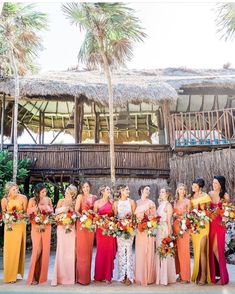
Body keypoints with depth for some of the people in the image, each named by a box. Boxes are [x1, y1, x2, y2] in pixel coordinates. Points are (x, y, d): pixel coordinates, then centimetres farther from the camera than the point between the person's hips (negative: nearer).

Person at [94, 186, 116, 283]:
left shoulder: (111, 202, 9)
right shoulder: (97, 203, 3)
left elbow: (115, 214, 10)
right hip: (101, 228, -2)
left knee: (109, 251, 0)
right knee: (101, 250, 0)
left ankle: (108, 276, 11)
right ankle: (99, 275, 15)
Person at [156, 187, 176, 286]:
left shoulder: (168, 205, -8)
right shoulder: (160, 205, 13)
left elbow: (169, 221, -12)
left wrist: (168, 234, -15)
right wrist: (158, 231, 8)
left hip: (165, 230, -8)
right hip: (159, 230, 8)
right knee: (159, 252, 11)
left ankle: (166, 278, 8)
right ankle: (160, 277, 21)